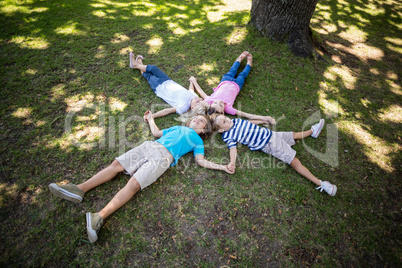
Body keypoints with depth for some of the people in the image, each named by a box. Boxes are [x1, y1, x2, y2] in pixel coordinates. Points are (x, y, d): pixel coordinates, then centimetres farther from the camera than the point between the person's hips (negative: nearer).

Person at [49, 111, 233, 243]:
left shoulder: (197, 140, 19)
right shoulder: (178, 127, 33)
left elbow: (201, 161, 8)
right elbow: (156, 133, 35)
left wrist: (221, 167, -1)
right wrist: (151, 119, 47)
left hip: (164, 156, -6)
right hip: (149, 146, 6)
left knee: (134, 183, -23)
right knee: (116, 164, -9)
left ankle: (99, 217, -30)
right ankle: (79, 189, -6)